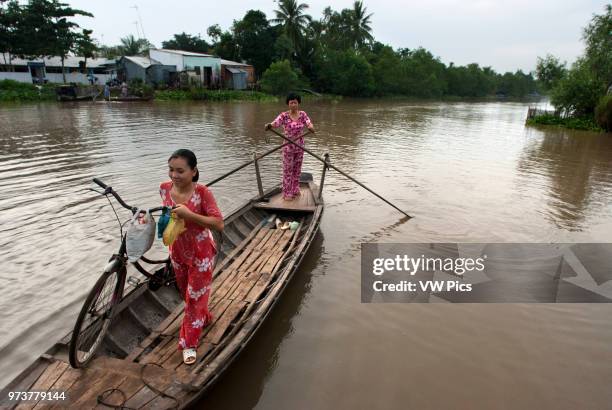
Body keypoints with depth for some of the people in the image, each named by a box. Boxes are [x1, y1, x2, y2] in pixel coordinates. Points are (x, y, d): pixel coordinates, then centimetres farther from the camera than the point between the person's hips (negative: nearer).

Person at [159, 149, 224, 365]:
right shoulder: (165, 188, -9)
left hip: (200, 252, -5)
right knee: (186, 293, 23)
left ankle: (189, 343, 22)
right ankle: (204, 318, 50)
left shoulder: (202, 193, -25)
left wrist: (189, 214, -36)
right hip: (177, 251, 6)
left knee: (195, 297, 6)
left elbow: (219, 224, -28)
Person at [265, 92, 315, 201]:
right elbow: (276, 123, -27)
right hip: (288, 147, -4)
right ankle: (287, 193, 12)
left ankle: (295, 190, 31)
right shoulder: (284, 115, -12)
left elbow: (309, 123, -14)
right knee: (287, 170, 2)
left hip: (300, 147, 4)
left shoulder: (303, 114, 0)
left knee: (297, 169, 15)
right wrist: (269, 125, -51)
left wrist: (311, 127, -39)